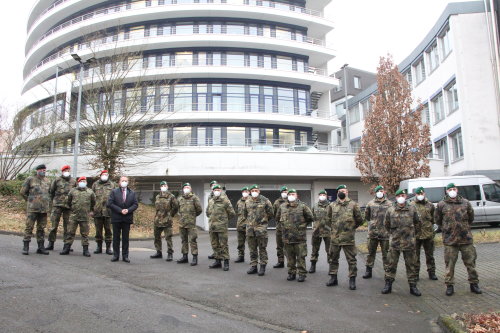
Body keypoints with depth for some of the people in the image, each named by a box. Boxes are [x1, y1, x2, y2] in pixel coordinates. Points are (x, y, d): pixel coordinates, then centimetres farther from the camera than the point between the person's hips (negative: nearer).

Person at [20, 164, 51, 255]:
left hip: (44, 209, 4)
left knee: (41, 228, 8)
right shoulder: (30, 179, 0)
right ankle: (26, 247, 3)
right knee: (29, 227, -4)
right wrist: (30, 201, 7)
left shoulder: (47, 181, 13)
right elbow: (23, 192, 5)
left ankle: (41, 247, 14)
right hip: (32, 208, -4)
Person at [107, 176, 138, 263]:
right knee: (116, 237, 6)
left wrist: (128, 210, -13)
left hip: (127, 218, 1)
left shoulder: (132, 193, 9)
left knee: (125, 238, 5)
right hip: (116, 218, -1)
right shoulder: (114, 192, 3)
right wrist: (120, 210, -14)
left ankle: (125, 256, 10)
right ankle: (116, 255, 13)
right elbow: (110, 204, -6)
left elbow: (135, 204, 4)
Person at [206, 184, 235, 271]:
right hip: (212, 227, 6)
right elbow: (207, 212, 28)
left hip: (222, 227, -6)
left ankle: (226, 262, 5)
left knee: (223, 245, -2)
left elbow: (232, 213, -3)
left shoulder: (225, 200, -5)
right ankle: (218, 261, 23)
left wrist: (224, 219, 7)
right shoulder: (211, 201, 12)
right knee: (215, 244, 12)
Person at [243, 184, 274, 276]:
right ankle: (253, 266, 19)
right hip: (250, 227, 4)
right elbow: (245, 213, 23)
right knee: (252, 249, 10)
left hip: (261, 228, -4)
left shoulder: (265, 201, -4)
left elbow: (270, 213, 3)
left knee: (262, 248, 1)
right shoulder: (247, 202, 8)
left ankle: (263, 267, 9)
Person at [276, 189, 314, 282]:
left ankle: (302, 274, 10)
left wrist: (303, 225, 6)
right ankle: (291, 273, 22)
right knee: (290, 257, 11)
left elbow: (310, 218, 4)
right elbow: (277, 217, 21)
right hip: (287, 237, 3)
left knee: (301, 256, 1)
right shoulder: (282, 207, 6)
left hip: (300, 237, -3)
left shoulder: (302, 206, -3)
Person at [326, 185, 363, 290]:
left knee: (351, 259, 3)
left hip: (348, 237, -3)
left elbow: (359, 220, 4)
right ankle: (333, 278, 24)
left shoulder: (353, 204, -3)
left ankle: (352, 279, 13)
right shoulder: (332, 205, 7)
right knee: (333, 258, 12)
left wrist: (351, 227, 9)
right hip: (334, 237, 4)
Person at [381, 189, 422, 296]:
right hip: (395, 242, 0)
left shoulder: (412, 209, 0)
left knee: (410, 265, 8)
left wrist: (411, 233, 14)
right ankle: (388, 285, 15)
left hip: (409, 242, 0)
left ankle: (413, 286, 18)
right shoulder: (391, 210, 0)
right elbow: (386, 224, 15)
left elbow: (417, 222, 15)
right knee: (392, 264, 5)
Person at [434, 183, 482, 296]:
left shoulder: (465, 203, 3)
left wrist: (465, 227, 16)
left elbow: (471, 218, 17)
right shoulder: (441, 205, -2)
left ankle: (474, 284, 25)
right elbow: (437, 220, 10)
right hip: (449, 240, -1)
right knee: (450, 264, 4)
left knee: (470, 261, 10)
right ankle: (449, 285, 15)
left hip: (466, 238, 2)